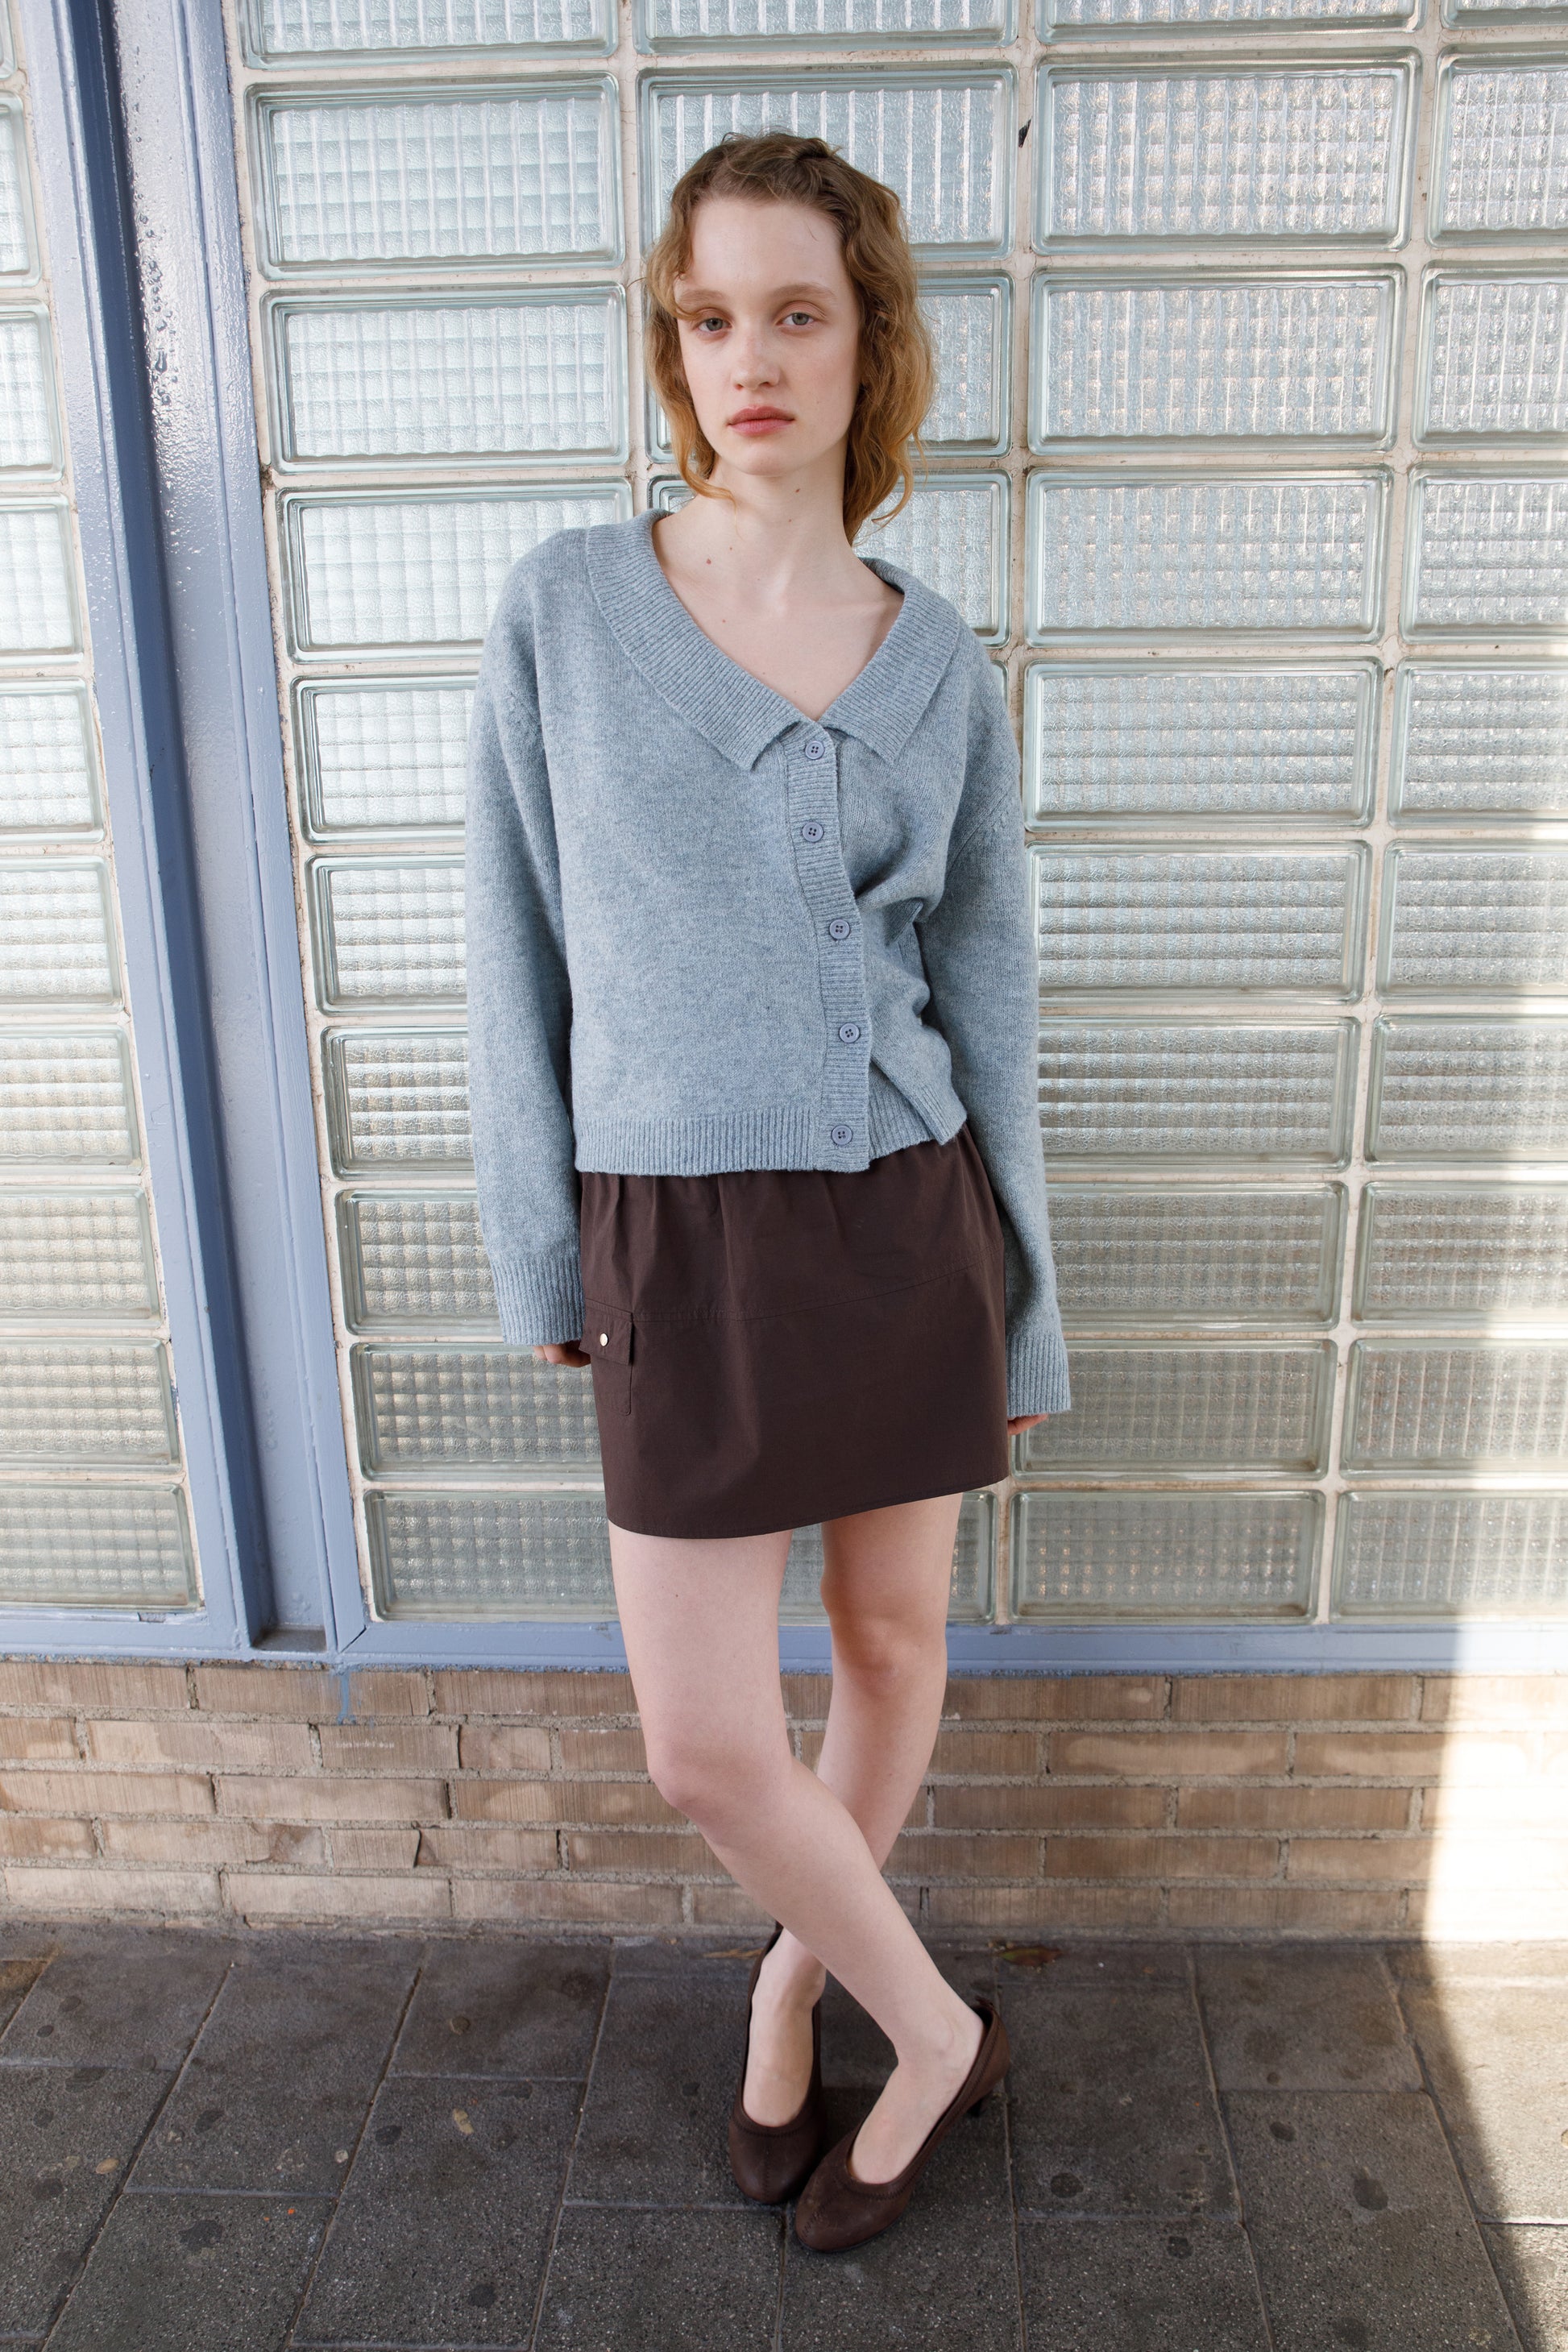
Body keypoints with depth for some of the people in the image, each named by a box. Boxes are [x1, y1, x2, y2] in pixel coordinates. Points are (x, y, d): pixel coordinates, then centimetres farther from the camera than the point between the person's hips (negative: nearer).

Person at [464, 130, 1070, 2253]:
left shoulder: (939, 665, 2)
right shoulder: (565, 608, -2)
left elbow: (991, 1000, 5)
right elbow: (521, 959, 2)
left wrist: (1026, 1311, 6)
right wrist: (541, 1254, 3)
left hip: (906, 1222, 2)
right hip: (683, 1244, -1)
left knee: (894, 1640, 14)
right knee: (707, 1746, 1)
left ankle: (799, 1974, 44)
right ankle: (932, 2027, 31)